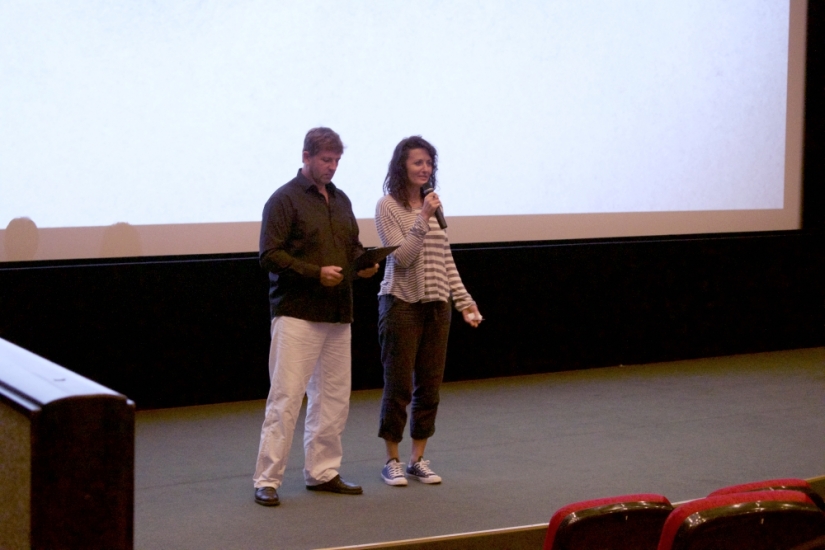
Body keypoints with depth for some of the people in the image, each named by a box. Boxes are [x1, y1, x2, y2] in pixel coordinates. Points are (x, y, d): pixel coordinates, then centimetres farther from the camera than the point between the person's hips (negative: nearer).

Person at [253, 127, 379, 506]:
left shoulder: (341, 200, 17)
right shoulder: (285, 199, -6)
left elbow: (353, 245, 24)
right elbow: (270, 255, -12)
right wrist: (315, 273, -21)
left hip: (337, 315, 7)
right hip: (297, 314, -7)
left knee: (333, 397, 10)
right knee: (286, 397, -8)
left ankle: (322, 472, 21)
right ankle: (267, 480, -2)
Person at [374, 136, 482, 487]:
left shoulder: (434, 204, 11)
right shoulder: (388, 207, -6)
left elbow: (446, 261, 15)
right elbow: (401, 256, -14)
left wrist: (464, 301, 11)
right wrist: (423, 218, -21)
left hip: (436, 306, 6)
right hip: (401, 304, -5)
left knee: (429, 386, 7)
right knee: (398, 387, -1)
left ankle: (418, 460, 17)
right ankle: (392, 461, 12)